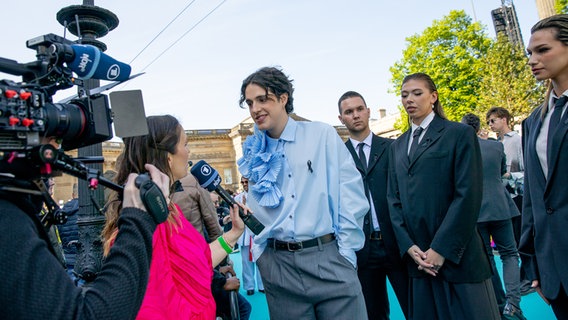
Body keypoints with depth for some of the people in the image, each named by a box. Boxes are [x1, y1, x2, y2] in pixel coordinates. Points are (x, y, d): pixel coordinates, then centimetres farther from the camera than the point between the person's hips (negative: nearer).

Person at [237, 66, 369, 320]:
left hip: (328, 256, -2)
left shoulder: (322, 135, 0)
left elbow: (351, 196, -3)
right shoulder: (255, 153, 8)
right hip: (277, 264, 3)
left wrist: (344, 253, -6)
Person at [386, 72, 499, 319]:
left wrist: (441, 248, -14)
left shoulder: (460, 134, -2)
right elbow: (394, 199, 9)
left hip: (458, 255, -4)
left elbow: (468, 195, -10)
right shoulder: (397, 147, 14)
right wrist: (408, 246, -4)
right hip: (418, 258, 4)